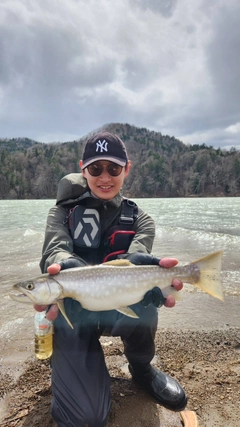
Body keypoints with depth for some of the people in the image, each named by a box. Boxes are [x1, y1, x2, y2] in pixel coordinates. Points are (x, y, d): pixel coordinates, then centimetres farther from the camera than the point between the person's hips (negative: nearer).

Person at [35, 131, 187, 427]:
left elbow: (136, 254, -19)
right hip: (72, 312, -1)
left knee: (143, 307, -34)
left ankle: (142, 369, 2)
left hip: (117, 306, 2)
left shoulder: (139, 219, 1)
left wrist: (137, 264, -46)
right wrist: (67, 266, -47)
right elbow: (55, 249, -22)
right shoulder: (63, 212, -2)